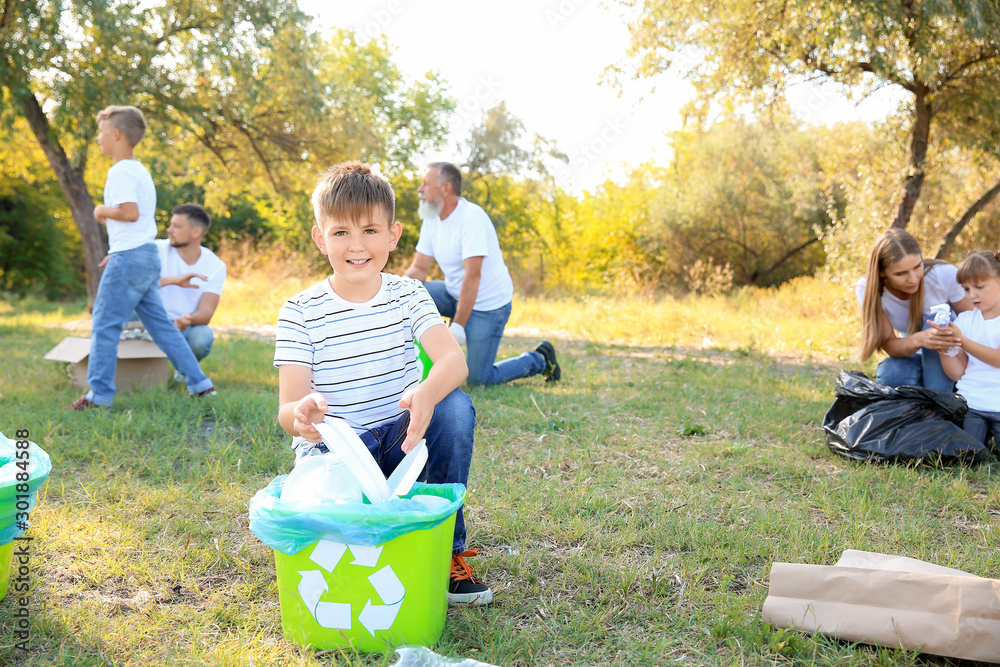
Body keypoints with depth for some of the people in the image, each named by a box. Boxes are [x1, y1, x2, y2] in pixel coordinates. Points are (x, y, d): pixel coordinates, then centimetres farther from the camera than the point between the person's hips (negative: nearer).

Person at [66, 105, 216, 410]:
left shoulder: (120, 171, -11)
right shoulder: (140, 170, 19)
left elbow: (130, 212, -24)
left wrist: (103, 211, -6)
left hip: (129, 258, -9)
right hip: (149, 256, 9)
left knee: (105, 325, -3)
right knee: (160, 324, 11)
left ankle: (99, 394, 0)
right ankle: (200, 384, 11)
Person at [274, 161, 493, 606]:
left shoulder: (408, 295, -2)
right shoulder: (300, 312, -7)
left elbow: (454, 360, -21)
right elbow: (287, 408, -14)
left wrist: (426, 393, -46)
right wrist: (301, 415, -41)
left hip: (401, 441, 2)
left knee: (455, 405, -27)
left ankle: (447, 549, -12)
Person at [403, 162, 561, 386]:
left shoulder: (472, 218, -25)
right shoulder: (431, 220, 2)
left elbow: (472, 277, -28)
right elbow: (419, 268, 2)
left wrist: (458, 325, -30)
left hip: (488, 303, -8)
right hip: (454, 294, 8)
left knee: (479, 379, -7)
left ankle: (539, 360, 16)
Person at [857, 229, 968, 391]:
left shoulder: (946, 275, -22)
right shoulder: (867, 289, -19)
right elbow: (888, 345, -22)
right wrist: (918, 340, -42)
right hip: (912, 356, 0)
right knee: (889, 374, -33)